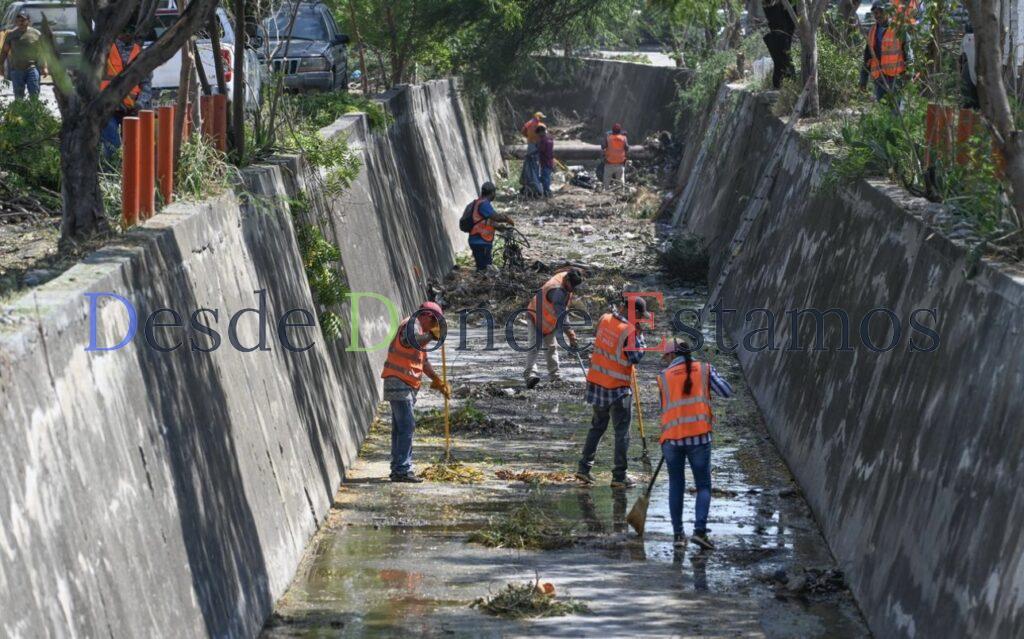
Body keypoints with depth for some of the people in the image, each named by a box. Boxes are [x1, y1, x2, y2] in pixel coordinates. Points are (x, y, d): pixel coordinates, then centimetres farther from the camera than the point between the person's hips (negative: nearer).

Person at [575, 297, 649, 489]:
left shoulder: (605, 319, 0)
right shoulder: (629, 331, -20)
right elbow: (636, 357, -19)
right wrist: (639, 335, -10)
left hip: (597, 381, 7)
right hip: (618, 388, -7)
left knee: (597, 426, 20)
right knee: (622, 431, 4)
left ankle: (584, 467, 19)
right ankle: (619, 476, 6)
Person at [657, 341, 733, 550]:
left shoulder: (663, 377, 9)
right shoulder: (704, 369, 7)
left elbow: (664, 409, 13)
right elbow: (727, 392, 2)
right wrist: (710, 377, 19)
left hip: (671, 437, 1)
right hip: (699, 435, -1)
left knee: (676, 485, 14)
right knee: (703, 486, 7)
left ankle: (678, 534, 12)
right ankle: (699, 530, -10)